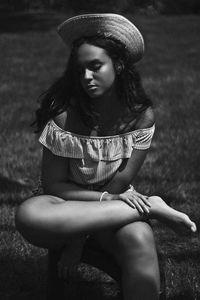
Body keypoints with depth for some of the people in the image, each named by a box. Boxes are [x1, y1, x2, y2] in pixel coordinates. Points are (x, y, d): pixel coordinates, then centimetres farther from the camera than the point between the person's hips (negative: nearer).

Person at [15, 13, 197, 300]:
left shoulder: (141, 115, -9)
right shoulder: (64, 115, -13)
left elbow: (121, 183, -9)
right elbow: (53, 184, -9)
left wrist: (78, 238, -13)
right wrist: (106, 198, -22)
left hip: (115, 203, -1)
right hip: (66, 204, 1)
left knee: (139, 241, -38)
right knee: (28, 216, -36)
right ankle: (151, 207, -25)